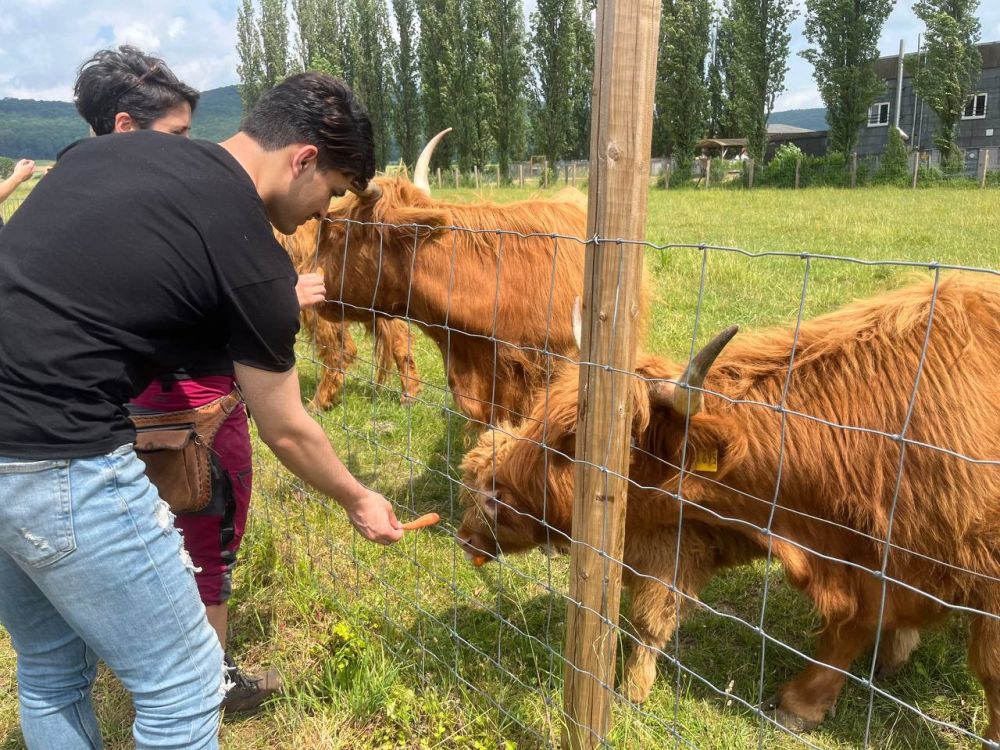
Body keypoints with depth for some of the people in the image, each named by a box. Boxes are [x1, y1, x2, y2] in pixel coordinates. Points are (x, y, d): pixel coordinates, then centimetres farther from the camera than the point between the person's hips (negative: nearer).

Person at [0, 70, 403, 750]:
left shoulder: (110, 147, 9)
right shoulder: (253, 260, -10)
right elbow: (286, 433, 1)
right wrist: (358, 501, 18)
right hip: (58, 461, -9)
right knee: (184, 683, 9)